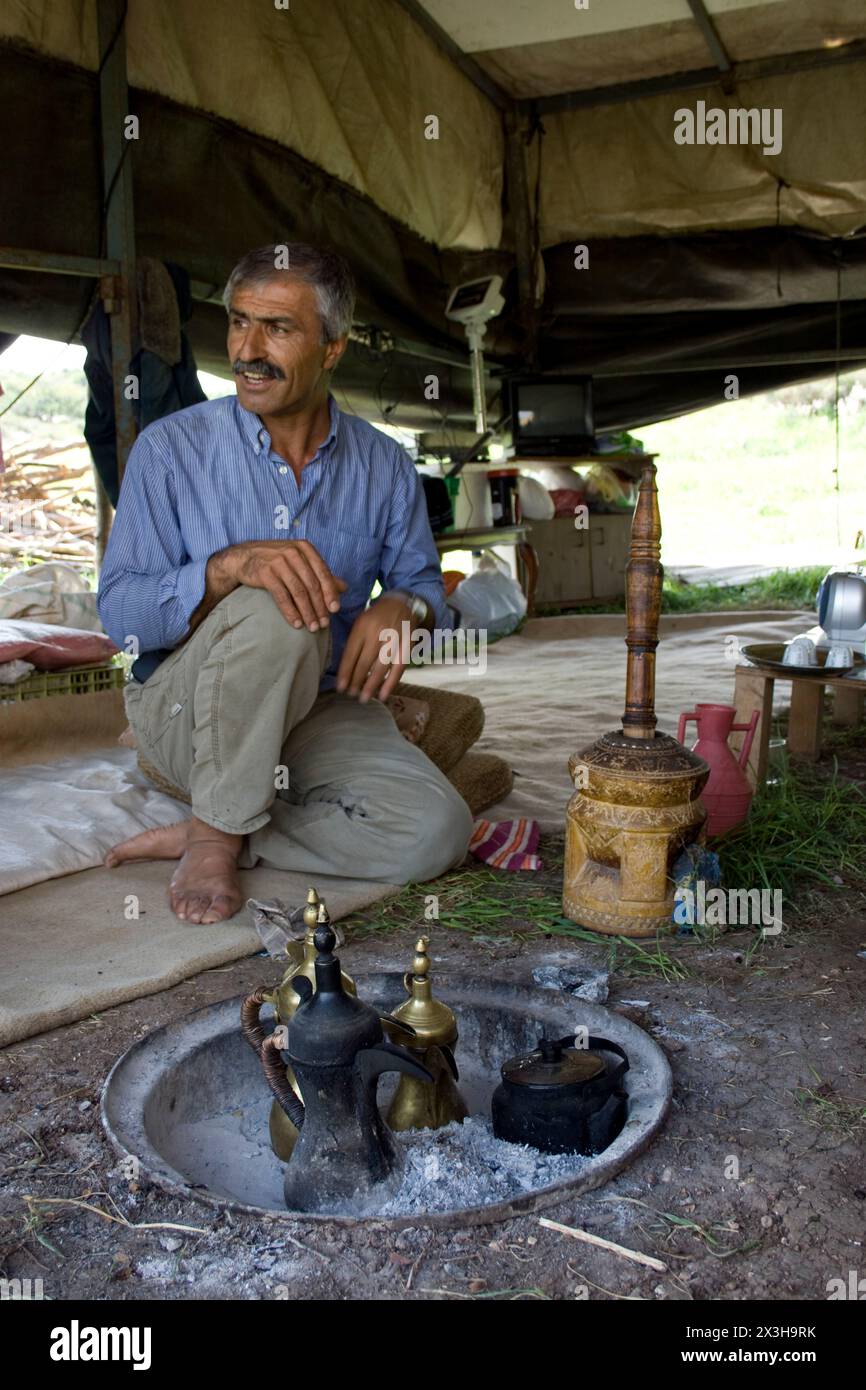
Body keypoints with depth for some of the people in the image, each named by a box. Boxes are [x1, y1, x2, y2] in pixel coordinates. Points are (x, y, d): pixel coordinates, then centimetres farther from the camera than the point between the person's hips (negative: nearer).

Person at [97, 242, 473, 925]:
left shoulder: (384, 465, 1)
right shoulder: (171, 447, -8)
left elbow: (423, 581, 7)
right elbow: (120, 613, -14)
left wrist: (402, 608, -19)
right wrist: (230, 567, -34)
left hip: (321, 711, 3)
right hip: (185, 711, -3)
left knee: (436, 830, -22)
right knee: (274, 613, -36)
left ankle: (227, 833, -7)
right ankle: (216, 834, -16)